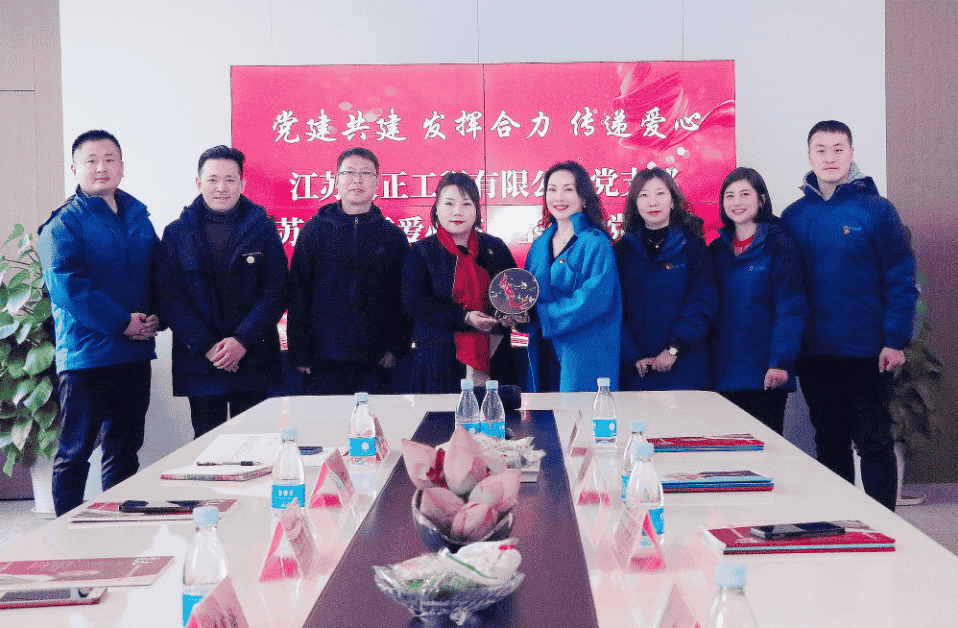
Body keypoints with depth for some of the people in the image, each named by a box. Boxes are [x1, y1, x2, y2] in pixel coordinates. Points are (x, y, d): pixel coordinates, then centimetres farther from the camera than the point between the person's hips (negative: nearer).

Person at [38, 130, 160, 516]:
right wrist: (120, 322, -19)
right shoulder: (63, 223, -5)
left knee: (125, 449, 14)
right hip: (86, 352, -6)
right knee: (74, 453, 1)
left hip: (134, 353, 6)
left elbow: (158, 271, 16)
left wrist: (155, 316, -3)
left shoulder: (138, 216, 13)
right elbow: (67, 285, -16)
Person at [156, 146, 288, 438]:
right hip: (199, 361, 0)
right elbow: (169, 298, 0)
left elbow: (275, 293, -1)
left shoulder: (262, 228, 4)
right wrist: (206, 346, -11)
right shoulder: (177, 233, 5)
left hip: (253, 358, 0)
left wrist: (243, 340, -13)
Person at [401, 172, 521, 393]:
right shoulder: (420, 252, 5)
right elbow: (414, 302, -6)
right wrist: (465, 318, -16)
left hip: (492, 357, 2)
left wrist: (511, 314, -8)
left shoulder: (495, 248, 12)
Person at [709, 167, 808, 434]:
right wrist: (708, 366, 6)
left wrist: (780, 362, -19)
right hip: (725, 371, 4)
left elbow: (791, 309, -9)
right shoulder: (717, 249, 12)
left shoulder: (779, 245, -3)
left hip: (766, 374, -4)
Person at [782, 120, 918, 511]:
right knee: (829, 444, 12)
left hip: (868, 354, -3)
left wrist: (896, 341, -13)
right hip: (814, 353, 4)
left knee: (874, 443, 3)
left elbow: (901, 279, -6)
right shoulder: (793, 217, 5)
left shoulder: (877, 210, -4)